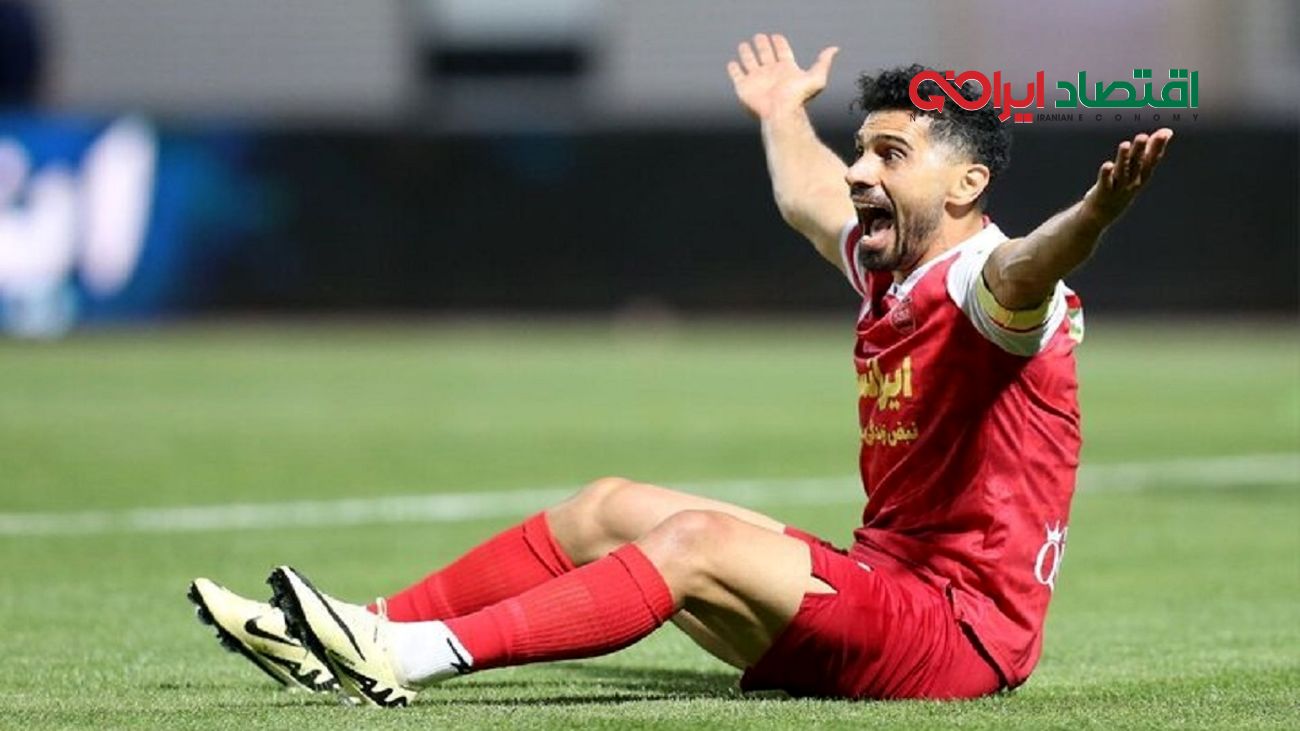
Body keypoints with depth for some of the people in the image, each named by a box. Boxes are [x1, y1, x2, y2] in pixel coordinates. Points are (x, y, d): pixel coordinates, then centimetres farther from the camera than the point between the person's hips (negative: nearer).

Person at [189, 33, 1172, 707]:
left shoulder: (983, 287, -15)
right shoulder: (890, 272, 12)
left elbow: (1024, 268, -42)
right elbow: (806, 199, 36)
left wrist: (1094, 214, -64)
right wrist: (784, 114, 54)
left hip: (961, 623, -10)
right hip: (883, 581, 10)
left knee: (702, 540, -27)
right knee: (610, 508, 9)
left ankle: (416, 657, -30)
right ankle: (363, 637, 5)